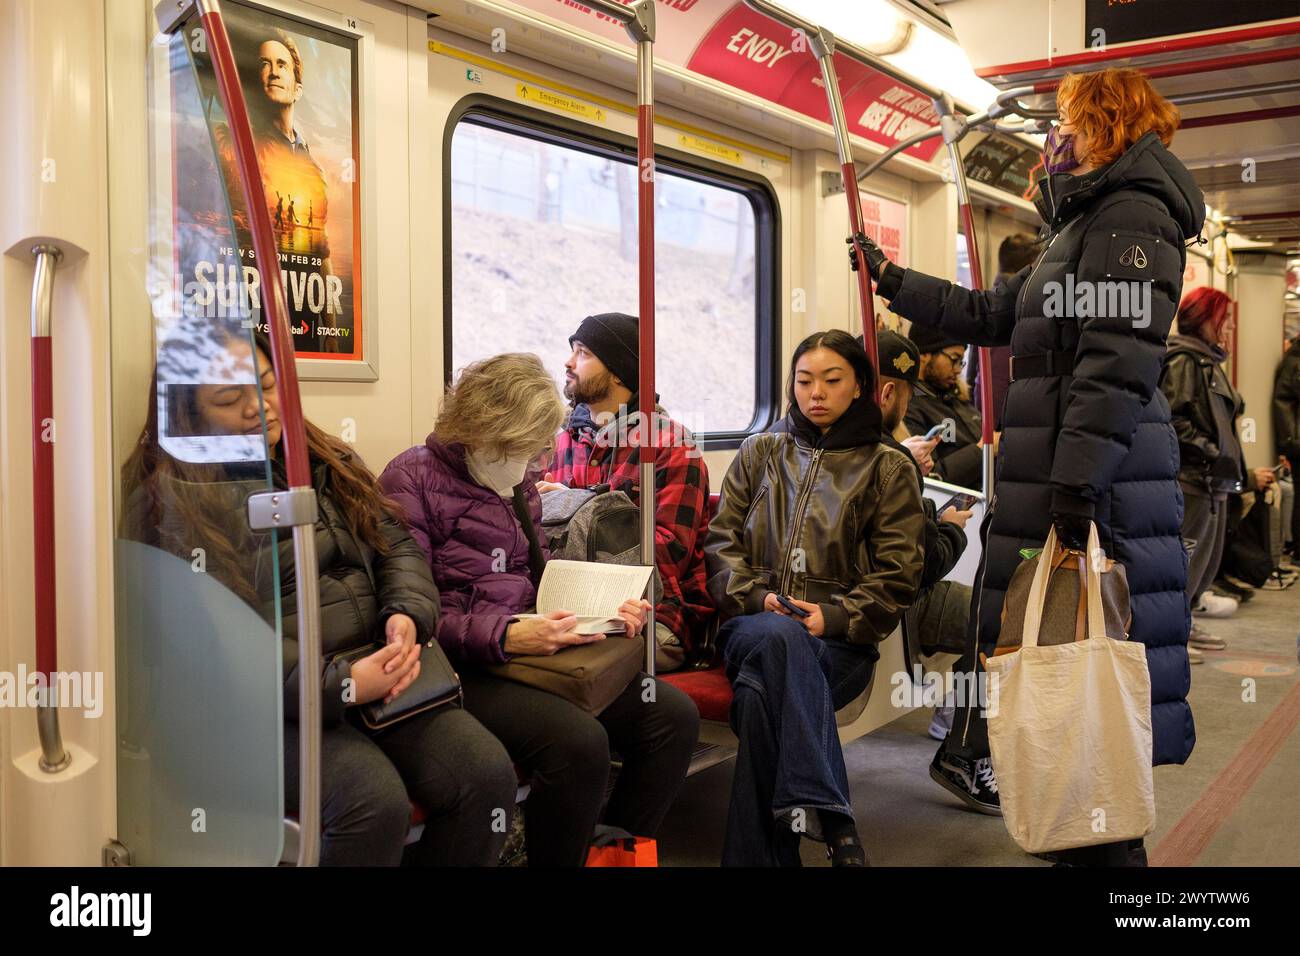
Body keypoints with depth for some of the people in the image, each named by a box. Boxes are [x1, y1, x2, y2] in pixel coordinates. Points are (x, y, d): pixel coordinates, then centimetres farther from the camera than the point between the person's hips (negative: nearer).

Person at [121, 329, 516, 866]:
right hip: (271, 700, -6)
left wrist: (407, 614, -8)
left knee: (488, 773, -16)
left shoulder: (321, 461, 16)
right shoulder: (170, 502, -5)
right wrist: (340, 684, -21)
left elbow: (396, 543, 14)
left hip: (375, 670, 6)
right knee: (376, 802, -30)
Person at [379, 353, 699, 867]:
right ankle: (561, 854, -4)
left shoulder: (517, 483, 15)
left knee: (674, 715, -6)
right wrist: (505, 636, -26)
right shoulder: (412, 480, -7)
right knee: (579, 740, -31)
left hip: (530, 655, 8)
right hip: (463, 670, -7)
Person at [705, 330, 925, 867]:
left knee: (760, 690, -35)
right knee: (780, 637, -38)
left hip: (839, 637, -1)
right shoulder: (759, 454, 20)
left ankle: (755, 854, -32)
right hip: (755, 623, 1)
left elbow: (896, 576, 5)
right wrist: (757, 598, -7)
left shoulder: (889, 470, 14)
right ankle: (831, 819, -43)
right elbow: (721, 544, 13)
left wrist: (835, 616, -12)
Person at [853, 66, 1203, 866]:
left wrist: (1076, 484, -25)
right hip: (1065, 473, 10)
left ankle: (1110, 843, 5)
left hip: (1097, 480, -10)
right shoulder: (1086, 224, 25)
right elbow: (988, 315, 29)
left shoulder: (1133, 215, -8)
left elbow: (1117, 364, -19)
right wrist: (890, 279, 32)